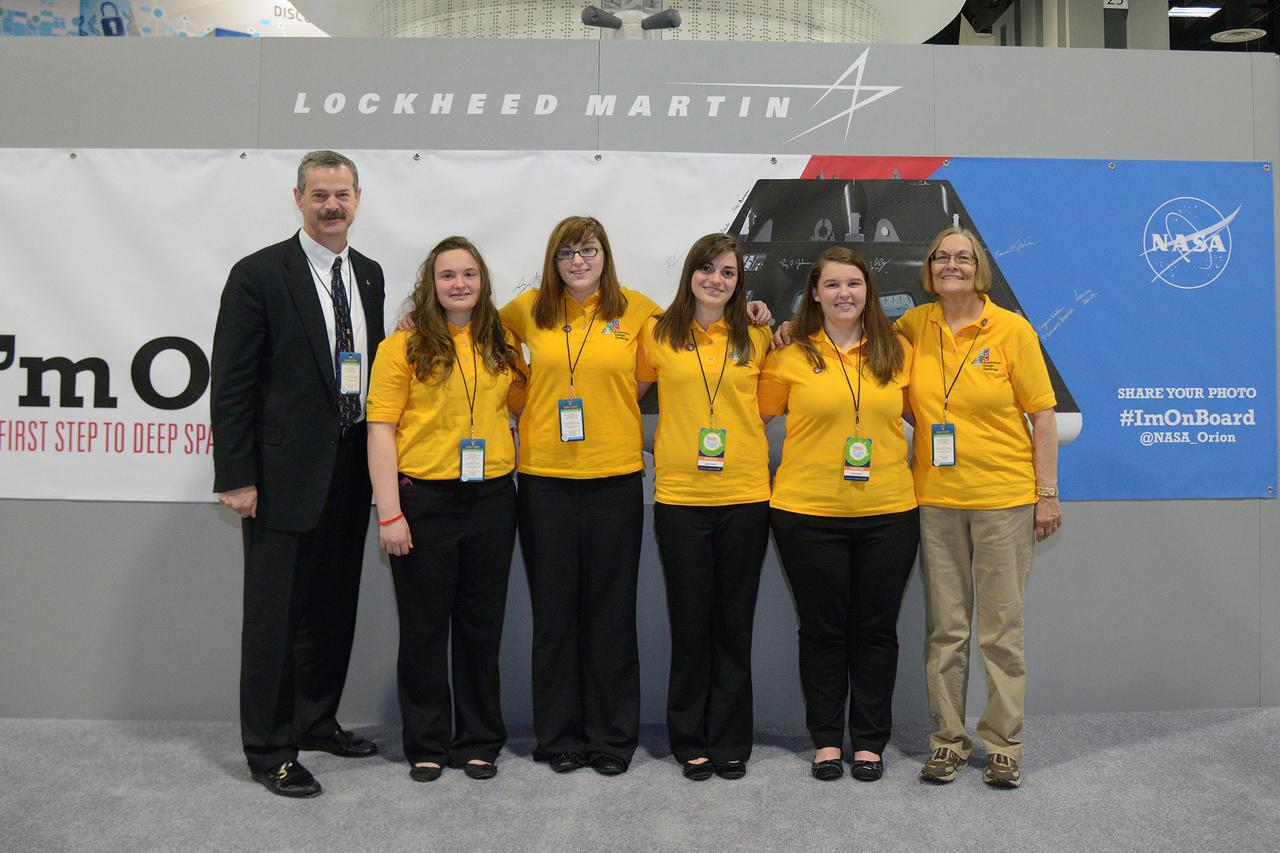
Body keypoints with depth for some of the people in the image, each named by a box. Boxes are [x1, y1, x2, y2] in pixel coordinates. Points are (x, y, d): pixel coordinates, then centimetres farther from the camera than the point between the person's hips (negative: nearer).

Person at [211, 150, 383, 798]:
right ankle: (269, 750, 17)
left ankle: (316, 722, 33)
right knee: (275, 612, 3)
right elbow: (231, 383, -10)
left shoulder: (369, 275, 11)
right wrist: (235, 477, -14)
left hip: (351, 470, 6)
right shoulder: (258, 275, -8)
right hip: (285, 471, -6)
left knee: (334, 606, 16)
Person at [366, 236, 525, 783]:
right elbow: (381, 431, -7)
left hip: (491, 498, 3)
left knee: (481, 625, 11)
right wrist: (389, 513, -12)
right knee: (424, 626, 8)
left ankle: (479, 741, 26)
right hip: (424, 500, -3)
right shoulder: (403, 347, -3)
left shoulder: (503, 347, 8)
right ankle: (426, 744, 23)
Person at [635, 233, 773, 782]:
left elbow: (770, 405, 15)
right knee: (689, 622, 6)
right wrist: (646, 446, 0)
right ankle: (690, 741, 21)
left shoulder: (756, 339, 7)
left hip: (744, 496, 1)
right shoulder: (658, 334, 4)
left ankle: (731, 742, 22)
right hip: (680, 496, -1)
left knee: (735, 623, 8)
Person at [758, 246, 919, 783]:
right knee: (822, 628, 9)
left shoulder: (896, 351, 5)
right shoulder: (791, 355, -2)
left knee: (876, 629, 10)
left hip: (888, 512, 2)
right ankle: (826, 738, 25)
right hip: (807, 512, -2)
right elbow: (756, 416, 2)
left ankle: (869, 740, 26)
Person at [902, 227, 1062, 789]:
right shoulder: (914, 326, 4)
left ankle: (1003, 745, 18)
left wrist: (1047, 493, -5)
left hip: (1004, 497, -2)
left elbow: (1042, 413, -2)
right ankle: (948, 740, 21)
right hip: (935, 499, 3)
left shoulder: (1011, 329, -3)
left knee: (1001, 628, 5)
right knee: (945, 628, 9)